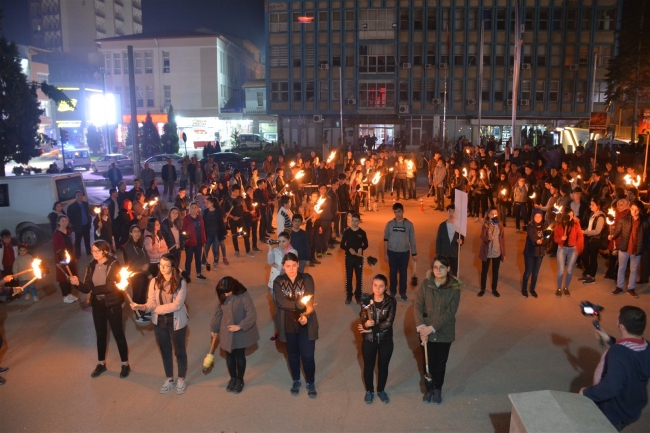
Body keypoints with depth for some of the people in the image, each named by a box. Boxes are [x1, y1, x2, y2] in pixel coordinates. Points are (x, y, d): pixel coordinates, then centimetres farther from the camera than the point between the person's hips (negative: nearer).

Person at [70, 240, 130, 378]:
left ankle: (125, 365, 19)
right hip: (97, 305, 5)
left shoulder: (114, 265, -13)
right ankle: (101, 363, 33)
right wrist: (78, 283, -21)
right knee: (100, 334, 17)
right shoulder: (91, 266, 1)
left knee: (118, 334, 6)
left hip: (112, 305, -5)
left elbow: (112, 286, -17)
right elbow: (87, 288, -4)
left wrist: (95, 289, -21)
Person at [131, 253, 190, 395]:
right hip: (159, 322, 3)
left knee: (179, 351, 14)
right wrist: (142, 307, -31)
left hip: (177, 322, -3)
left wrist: (156, 308, -19)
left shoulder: (181, 282, -18)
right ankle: (169, 379, 39)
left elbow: (177, 305, -22)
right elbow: (151, 303, -9)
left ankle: (181, 380, 35)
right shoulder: (154, 281, -7)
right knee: (165, 352, 19)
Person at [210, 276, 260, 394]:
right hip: (226, 332, 4)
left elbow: (252, 315, -23)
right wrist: (214, 328, 11)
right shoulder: (221, 296, -10)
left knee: (240, 356, 10)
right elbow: (218, 312, 3)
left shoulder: (243, 296, -24)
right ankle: (233, 378, 37)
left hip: (241, 333, -4)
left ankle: (240, 380, 30)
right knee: (229, 356, 15)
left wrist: (240, 326, -25)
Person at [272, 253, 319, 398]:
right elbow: (281, 302, -20)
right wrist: (301, 305, -25)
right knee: (293, 355, 18)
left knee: (308, 356, 4)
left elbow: (310, 301, -16)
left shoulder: (307, 279, -8)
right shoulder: (278, 281, -7)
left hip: (306, 325, -1)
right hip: (288, 326, 1)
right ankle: (296, 381, 41)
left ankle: (310, 383, 29)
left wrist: (305, 315, -34)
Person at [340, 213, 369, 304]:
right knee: (348, 277, 6)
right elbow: (342, 245, -2)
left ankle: (358, 296, 19)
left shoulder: (362, 232, -1)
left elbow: (366, 245, 7)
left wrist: (361, 248, -15)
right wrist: (349, 249, -21)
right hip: (349, 257, 0)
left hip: (359, 258, 0)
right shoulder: (346, 232, -3)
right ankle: (349, 296, 18)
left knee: (359, 277, 6)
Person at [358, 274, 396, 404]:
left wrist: (371, 328, -21)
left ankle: (381, 390, 41)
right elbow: (363, 321, -16)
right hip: (369, 340, 1)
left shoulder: (391, 301, -14)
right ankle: (369, 391, 40)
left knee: (383, 367, 18)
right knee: (368, 366, 17)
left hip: (385, 340, 0)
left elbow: (388, 322, -21)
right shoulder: (366, 300, -10)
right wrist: (366, 324, -39)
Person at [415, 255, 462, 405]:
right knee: (428, 362, 14)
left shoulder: (454, 287, -14)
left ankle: (438, 389, 40)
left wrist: (432, 328, -21)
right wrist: (421, 327, -22)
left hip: (444, 332, 0)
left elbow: (450, 312, -16)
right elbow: (418, 307, -9)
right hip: (426, 331, 0)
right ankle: (429, 389, 38)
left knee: (441, 362, 17)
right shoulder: (425, 284, -11)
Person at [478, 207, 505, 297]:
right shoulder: (485, 225, -9)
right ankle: (483, 289, 22)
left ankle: (494, 289, 27)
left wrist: (504, 253, 4)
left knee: (495, 271, 12)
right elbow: (482, 236, -23)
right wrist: (488, 238, -47)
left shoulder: (500, 225, -1)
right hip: (487, 252, -2)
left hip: (497, 252, 2)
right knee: (484, 271, 9)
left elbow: (503, 239, 4)